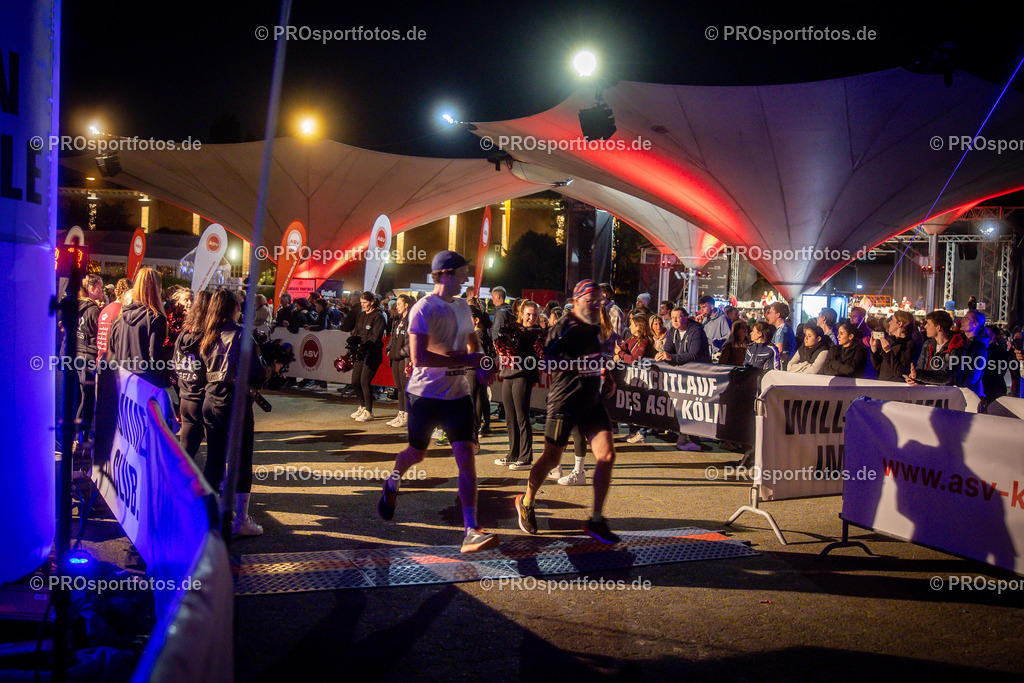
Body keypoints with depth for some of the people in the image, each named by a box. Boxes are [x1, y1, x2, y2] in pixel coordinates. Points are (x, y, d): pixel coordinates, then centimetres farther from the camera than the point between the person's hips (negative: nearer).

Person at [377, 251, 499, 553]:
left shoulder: (462, 306, 9)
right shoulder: (424, 309, -15)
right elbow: (419, 357, -25)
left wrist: (481, 364, 6)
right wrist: (465, 359, -25)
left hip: (457, 393, 5)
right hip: (426, 393, -5)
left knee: (465, 455, -9)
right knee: (418, 452, 14)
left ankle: (471, 531, -12)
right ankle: (393, 482, 50)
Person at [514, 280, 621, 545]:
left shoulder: (594, 328, 14)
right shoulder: (566, 326, -11)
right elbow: (549, 359, -23)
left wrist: (606, 377, 16)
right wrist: (582, 365, -30)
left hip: (592, 401, 7)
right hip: (565, 401, -7)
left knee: (607, 455, -5)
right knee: (551, 459, 5)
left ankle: (596, 520, 4)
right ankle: (526, 502, 31)